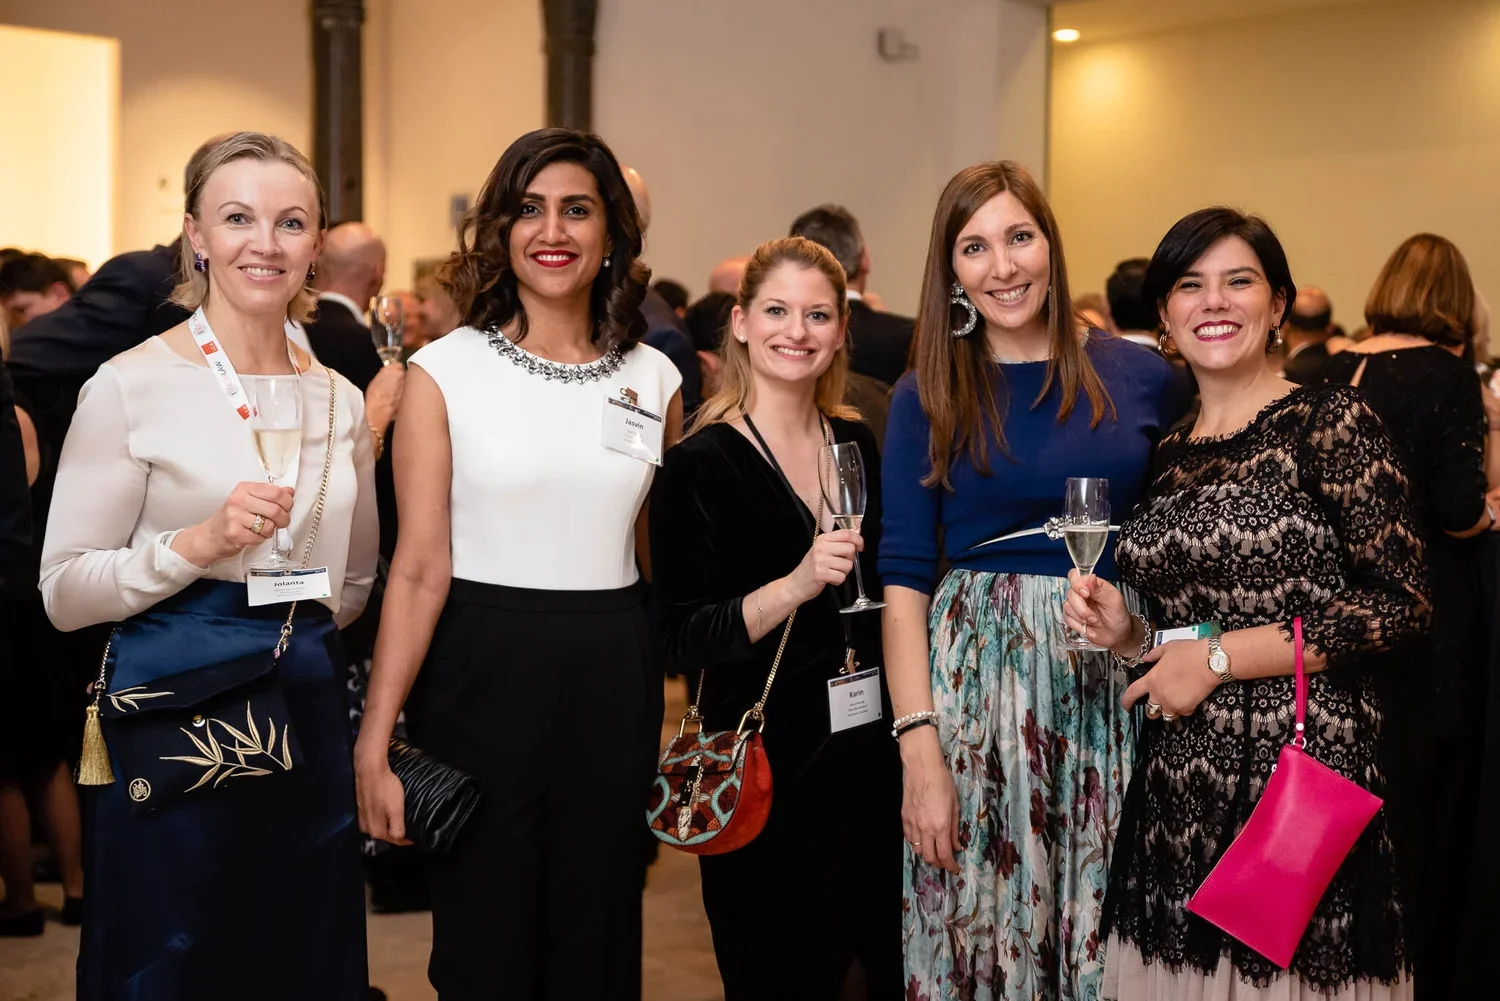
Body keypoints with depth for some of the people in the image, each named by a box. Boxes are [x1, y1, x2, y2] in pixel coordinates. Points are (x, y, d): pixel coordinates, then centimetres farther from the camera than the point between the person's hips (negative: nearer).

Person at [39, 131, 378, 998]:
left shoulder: (342, 400, 8)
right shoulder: (131, 386, -6)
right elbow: (64, 591, -9)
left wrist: (294, 634, 9)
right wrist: (196, 544, -20)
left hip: (310, 721, 5)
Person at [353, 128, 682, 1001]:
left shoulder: (653, 379, 6)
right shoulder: (445, 372, -4)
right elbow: (420, 568, -7)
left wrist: (683, 710, 9)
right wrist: (375, 741, -12)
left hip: (614, 681, 3)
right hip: (482, 675, -3)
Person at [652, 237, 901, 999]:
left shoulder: (859, 445, 6)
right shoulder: (702, 464, -11)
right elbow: (684, 641, -15)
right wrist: (795, 586, -28)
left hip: (871, 746, 5)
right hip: (766, 767, -5)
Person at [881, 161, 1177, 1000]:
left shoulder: (1140, 377, 4)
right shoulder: (928, 398, 1)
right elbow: (904, 578, -3)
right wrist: (920, 748, -11)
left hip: (1114, 683, 1)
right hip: (975, 678, -1)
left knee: (1103, 933, 8)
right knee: (977, 925, 5)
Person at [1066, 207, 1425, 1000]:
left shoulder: (1331, 422, -6)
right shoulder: (1167, 457, 12)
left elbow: (1400, 604, -12)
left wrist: (1219, 657, -13)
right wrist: (1128, 633, -2)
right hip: (1176, 785, 5)